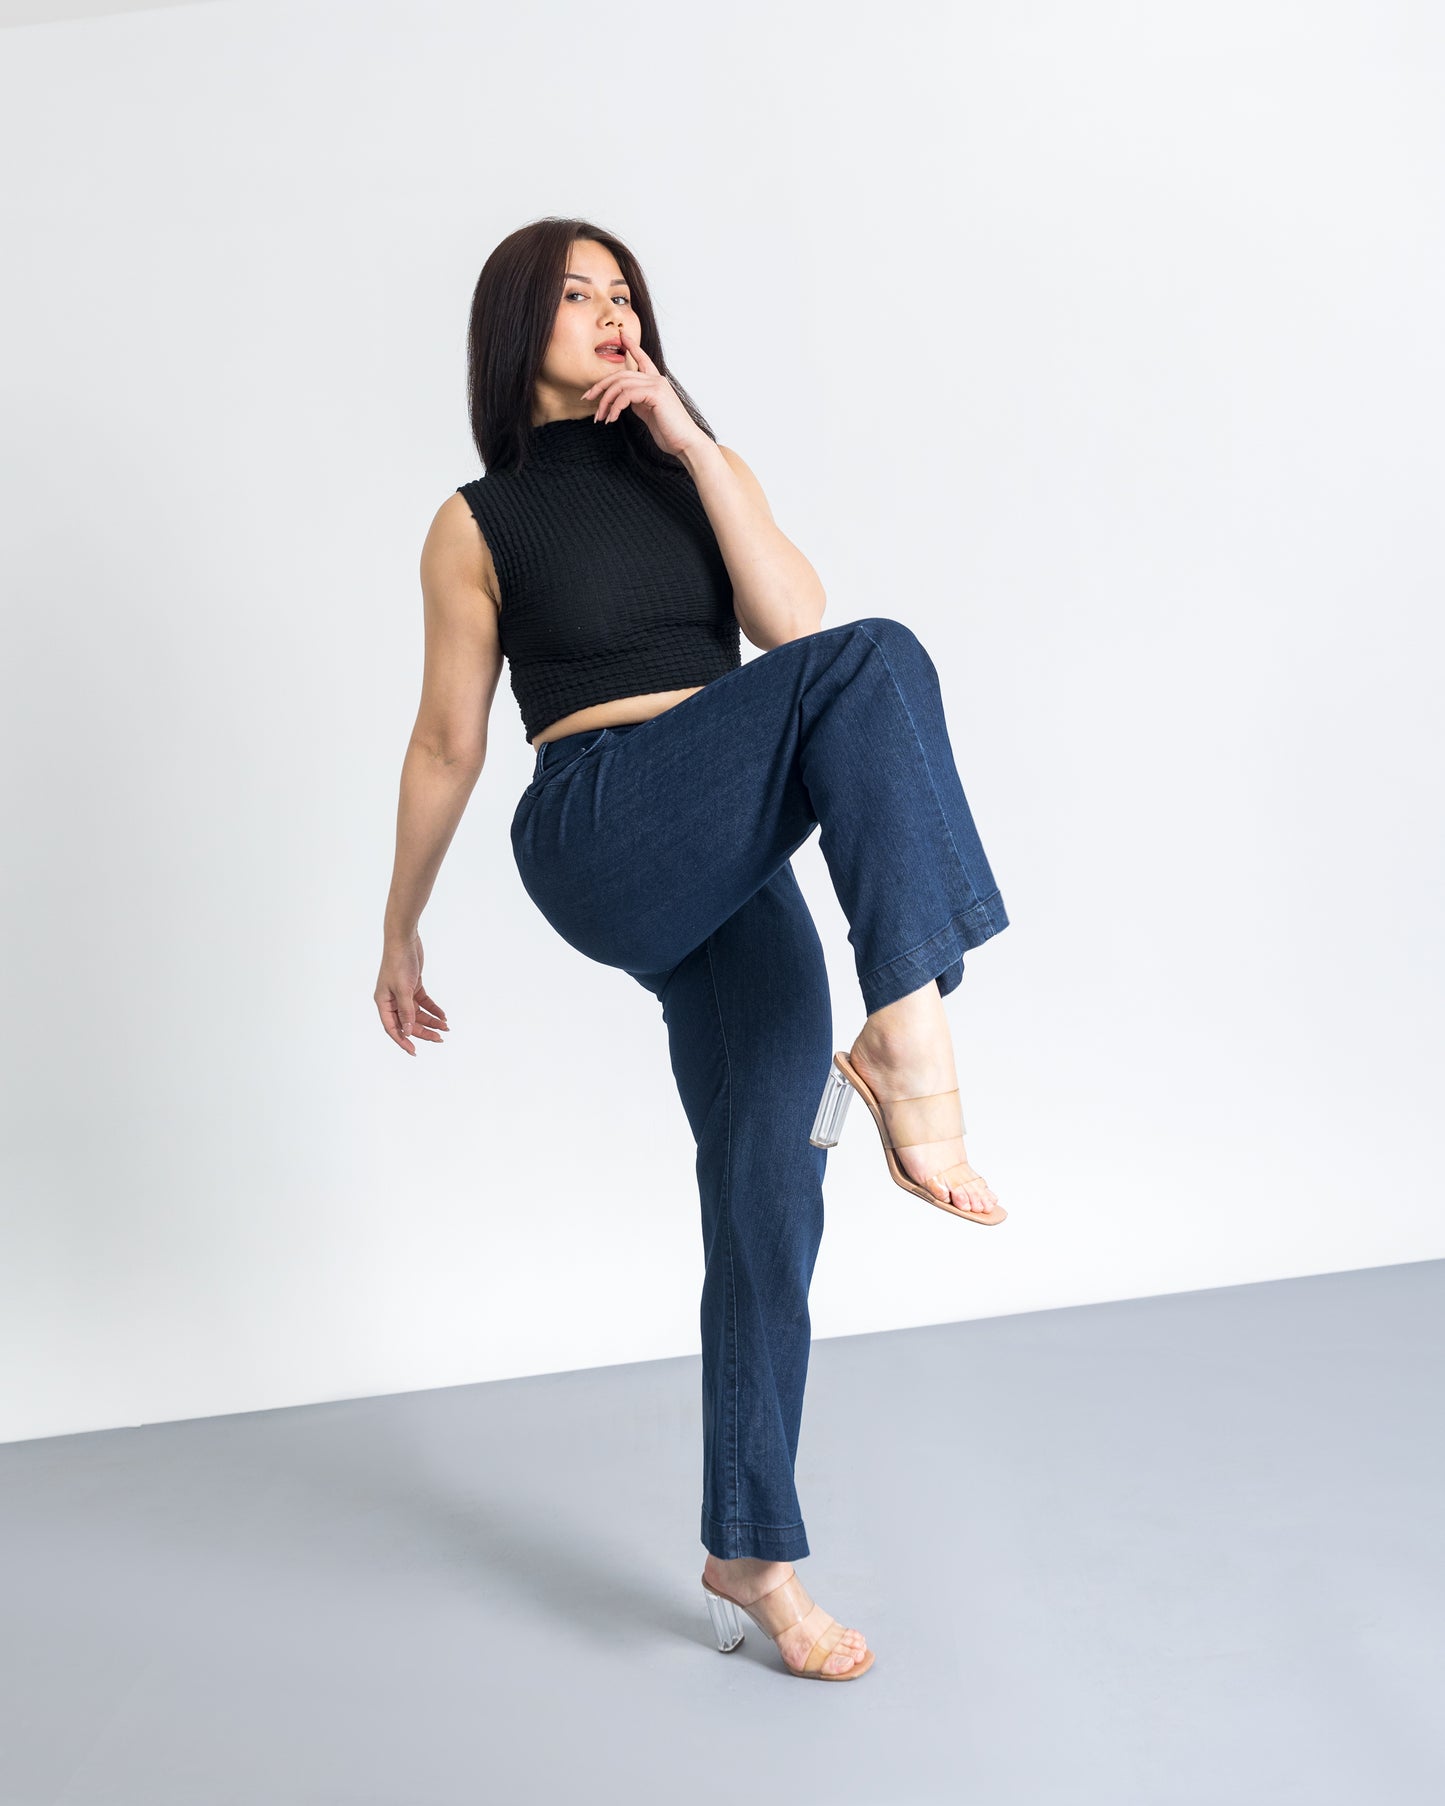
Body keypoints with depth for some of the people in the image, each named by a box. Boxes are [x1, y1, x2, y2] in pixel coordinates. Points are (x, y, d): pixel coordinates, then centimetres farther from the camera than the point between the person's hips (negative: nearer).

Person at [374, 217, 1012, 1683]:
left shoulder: (701, 470, 18)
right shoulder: (481, 523, 8)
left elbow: (792, 617, -1)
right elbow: (447, 744, 12)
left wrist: (692, 441, -5)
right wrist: (401, 927, 16)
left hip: (738, 873, 4)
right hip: (599, 837, -4)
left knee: (769, 1196, -3)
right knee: (877, 666, -27)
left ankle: (751, 1558, 12)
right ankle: (908, 1040, -38)